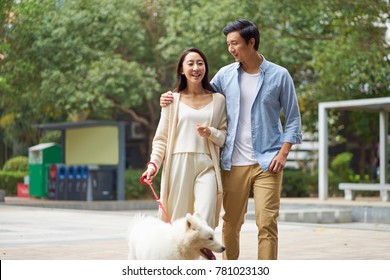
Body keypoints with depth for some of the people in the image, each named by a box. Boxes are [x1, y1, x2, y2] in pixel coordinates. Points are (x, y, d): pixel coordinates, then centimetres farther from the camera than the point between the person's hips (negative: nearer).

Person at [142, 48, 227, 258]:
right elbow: (161, 137, 7)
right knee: (177, 221, -1)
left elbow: (224, 137, 14)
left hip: (206, 165, 0)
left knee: (205, 221, -15)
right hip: (178, 164, 0)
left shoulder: (218, 100, 12)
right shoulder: (173, 99, 8)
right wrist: (153, 163, -6)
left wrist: (211, 133, -7)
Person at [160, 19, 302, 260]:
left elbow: (293, 118, 4)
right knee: (231, 224, 9)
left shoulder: (279, 75, 1)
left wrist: (283, 152, -7)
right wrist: (173, 99, 0)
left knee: (267, 223, -7)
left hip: (267, 162, -2)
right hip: (234, 163, 3)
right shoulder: (226, 75, 7)